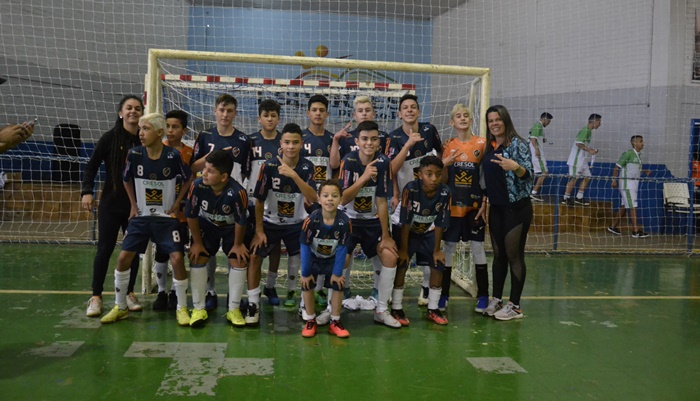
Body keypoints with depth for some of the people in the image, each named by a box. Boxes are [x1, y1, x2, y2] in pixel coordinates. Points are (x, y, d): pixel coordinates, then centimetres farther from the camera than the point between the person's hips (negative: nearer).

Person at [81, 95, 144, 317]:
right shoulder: (110, 137, -3)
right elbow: (92, 165, -2)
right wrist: (87, 191, -14)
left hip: (137, 205, 2)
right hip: (111, 204, -2)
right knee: (104, 249, 1)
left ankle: (129, 294, 22)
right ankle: (96, 297, 12)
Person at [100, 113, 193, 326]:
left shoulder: (173, 156, -15)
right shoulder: (134, 154, -8)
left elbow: (188, 179, 1)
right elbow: (126, 180, 11)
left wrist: (177, 203, -2)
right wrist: (133, 205, 7)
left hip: (167, 217, -3)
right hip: (141, 216, 3)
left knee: (177, 258, -14)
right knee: (124, 257, -2)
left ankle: (182, 308, 4)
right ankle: (120, 307, 17)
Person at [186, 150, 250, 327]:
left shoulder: (237, 192, -39)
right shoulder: (197, 186, -32)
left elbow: (240, 222, -23)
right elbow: (191, 216, -17)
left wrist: (238, 244, -11)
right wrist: (197, 242, -9)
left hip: (231, 228, -1)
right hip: (206, 226, 2)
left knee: (238, 261, -9)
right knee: (197, 259, -8)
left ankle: (234, 310, 7)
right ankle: (199, 309, 6)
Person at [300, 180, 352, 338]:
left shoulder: (345, 221, -28)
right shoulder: (311, 220, -31)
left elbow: (342, 249, -18)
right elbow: (305, 248, -21)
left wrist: (337, 273, -13)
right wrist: (305, 272, -15)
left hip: (332, 260, 1)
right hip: (313, 258, -1)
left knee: (338, 285, -1)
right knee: (307, 285, -4)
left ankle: (335, 322, 16)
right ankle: (311, 321, 15)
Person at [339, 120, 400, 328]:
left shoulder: (383, 162, -10)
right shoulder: (348, 161, -15)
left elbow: (382, 202, -8)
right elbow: (343, 199, -20)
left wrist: (386, 236, -8)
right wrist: (364, 177, -31)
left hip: (373, 221, 2)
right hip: (349, 220, -2)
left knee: (390, 256, -11)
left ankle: (382, 310, 5)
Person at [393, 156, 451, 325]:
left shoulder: (445, 192, -22)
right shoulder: (410, 189, -30)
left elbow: (440, 224, -13)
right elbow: (405, 222, -25)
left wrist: (436, 250, -8)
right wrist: (404, 249, -21)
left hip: (428, 233, 3)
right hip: (407, 232, -3)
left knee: (438, 264, -4)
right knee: (402, 264, -14)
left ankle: (433, 309, 11)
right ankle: (396, 309, 0)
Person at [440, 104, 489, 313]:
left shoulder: (481, 143, -1)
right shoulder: (448, 146, 4)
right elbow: (444, 180, 7)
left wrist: (484, 203, -7)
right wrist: (444, 164, -13)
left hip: (474, 204, -2)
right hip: (452, 204, 2)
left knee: (477, 247, 2)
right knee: (448, 247, 5)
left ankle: (483, 295, 13)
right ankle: (444, 294, 15)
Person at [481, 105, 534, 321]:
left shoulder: (517, 143, -9)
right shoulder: (489, 147, 10)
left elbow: (528, 173, -18)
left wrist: (515, 167, -37)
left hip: (517, 207, -6)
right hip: (496, 208, 6)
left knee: (513, 255, -1)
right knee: (498, 254, 12)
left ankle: (514, 305, 9)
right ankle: (496, 299, 22)